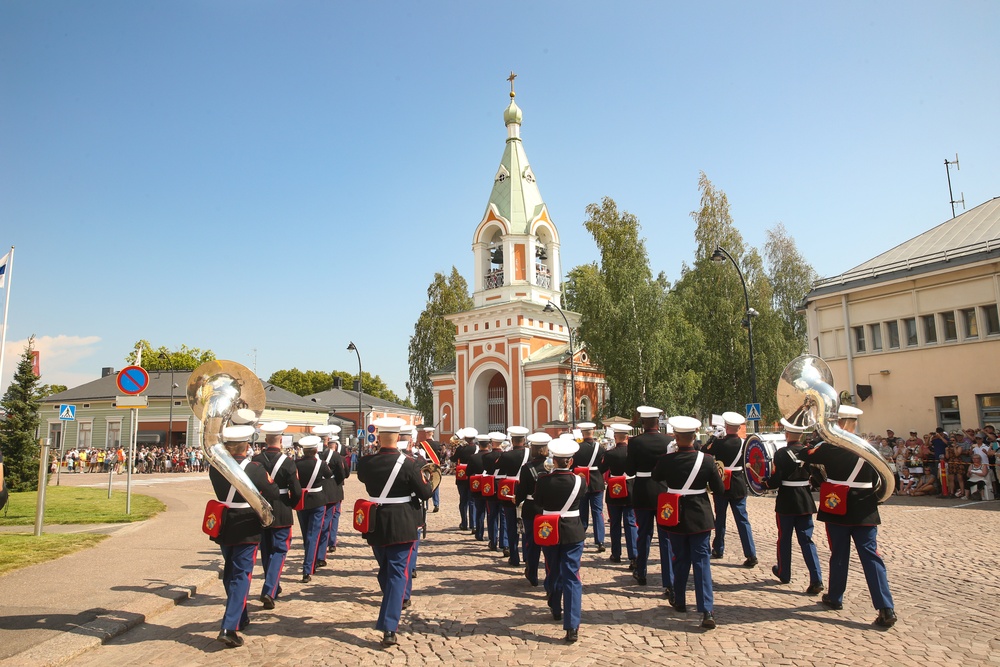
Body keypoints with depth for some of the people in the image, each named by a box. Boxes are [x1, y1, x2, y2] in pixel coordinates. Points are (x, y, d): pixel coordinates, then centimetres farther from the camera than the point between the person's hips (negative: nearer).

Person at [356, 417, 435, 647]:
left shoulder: (365, 462, -7)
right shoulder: (409, 464, -16)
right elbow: (425, 493, -8)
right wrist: (429, 482, 11)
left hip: (375, 524, 4)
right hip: (401, 526, -4)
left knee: (385, 570, 22)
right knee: (398, 572, 2)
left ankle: (391, 611, 42)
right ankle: (389, 628, -5)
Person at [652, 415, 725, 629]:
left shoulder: (665, 460, -10)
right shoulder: (707, 460, -11)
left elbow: (655, 480, 8)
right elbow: (719, 490, -4)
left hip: (675, 517, 1)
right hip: (700, 519, -1)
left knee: (680, 559, 17)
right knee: (702, 561, 4)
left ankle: (679, 601, 32)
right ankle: (707, 611, -3)